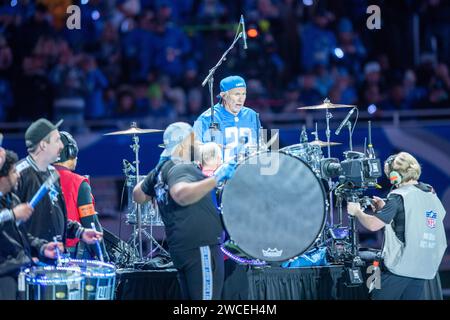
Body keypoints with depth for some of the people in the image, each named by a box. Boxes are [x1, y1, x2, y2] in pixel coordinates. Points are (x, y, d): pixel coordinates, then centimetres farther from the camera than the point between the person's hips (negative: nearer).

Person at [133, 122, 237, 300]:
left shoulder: (161, 169, 13)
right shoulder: (181, 169, -15)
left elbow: (138, 195, 27)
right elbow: (182, 194, -37)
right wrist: (215, 178, -35)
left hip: (181, 248, 10)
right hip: (199, 247, -10)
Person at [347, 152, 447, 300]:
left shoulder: (398, 197, -12)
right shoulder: (430, 192, 9)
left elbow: (373, 225, -16)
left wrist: (357, 212, 2)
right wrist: (385, 208, 19)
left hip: (399, 266, -7)